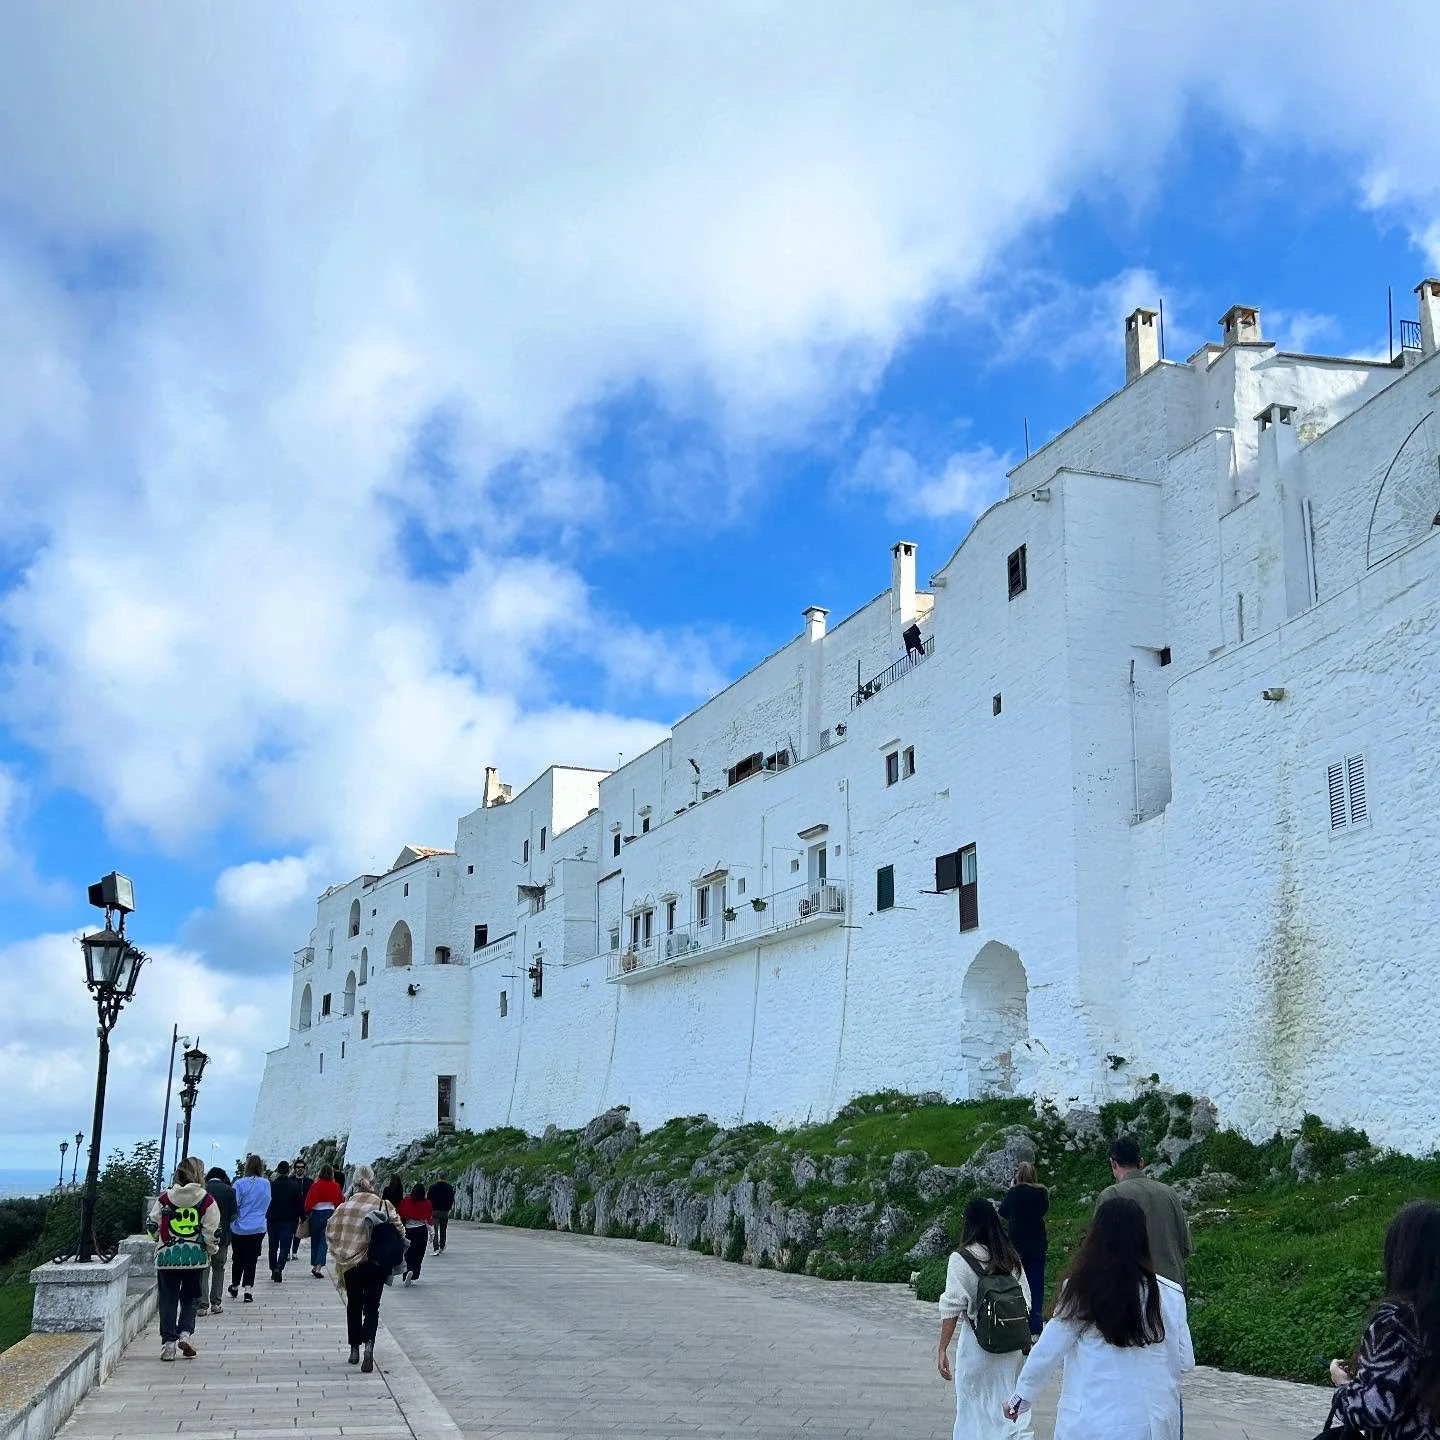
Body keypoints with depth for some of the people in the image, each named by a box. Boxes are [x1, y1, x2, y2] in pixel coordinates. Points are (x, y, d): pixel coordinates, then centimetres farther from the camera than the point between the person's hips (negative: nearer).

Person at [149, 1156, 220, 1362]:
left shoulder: (164, 1198, -1)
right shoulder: (207, 1200, -5)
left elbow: (153, 1227, 3)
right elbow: (212, 1232, -4)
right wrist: (210, 1252, 13)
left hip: (166, 1256, 1)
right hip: (195, 1257, 0)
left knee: (168, 1300, 9)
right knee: (190, 1298, 16)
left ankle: (168, 1342, 6)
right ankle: (185, 1333, -1)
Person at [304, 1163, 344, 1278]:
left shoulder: (315, 1185, -7)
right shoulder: (335, 1186, -3)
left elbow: (309, 1200, -7)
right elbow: (340, 1201, 7)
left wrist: (307, 1213, 2)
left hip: (316, 1213, 0)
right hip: (330, 1213, 0)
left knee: (315, 1240, 15)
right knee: (324, 1241, 0)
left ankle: (315, 1266, 24)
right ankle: (318, 1267, -14)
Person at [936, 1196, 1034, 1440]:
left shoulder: (961, 1258, -11)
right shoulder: (1011, 1257, 4)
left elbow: (952, 1308, -14)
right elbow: (1026, 1303, 9)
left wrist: (942, 1349, -10)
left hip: (977, 1344, -4)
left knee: (973, 1407, 11)